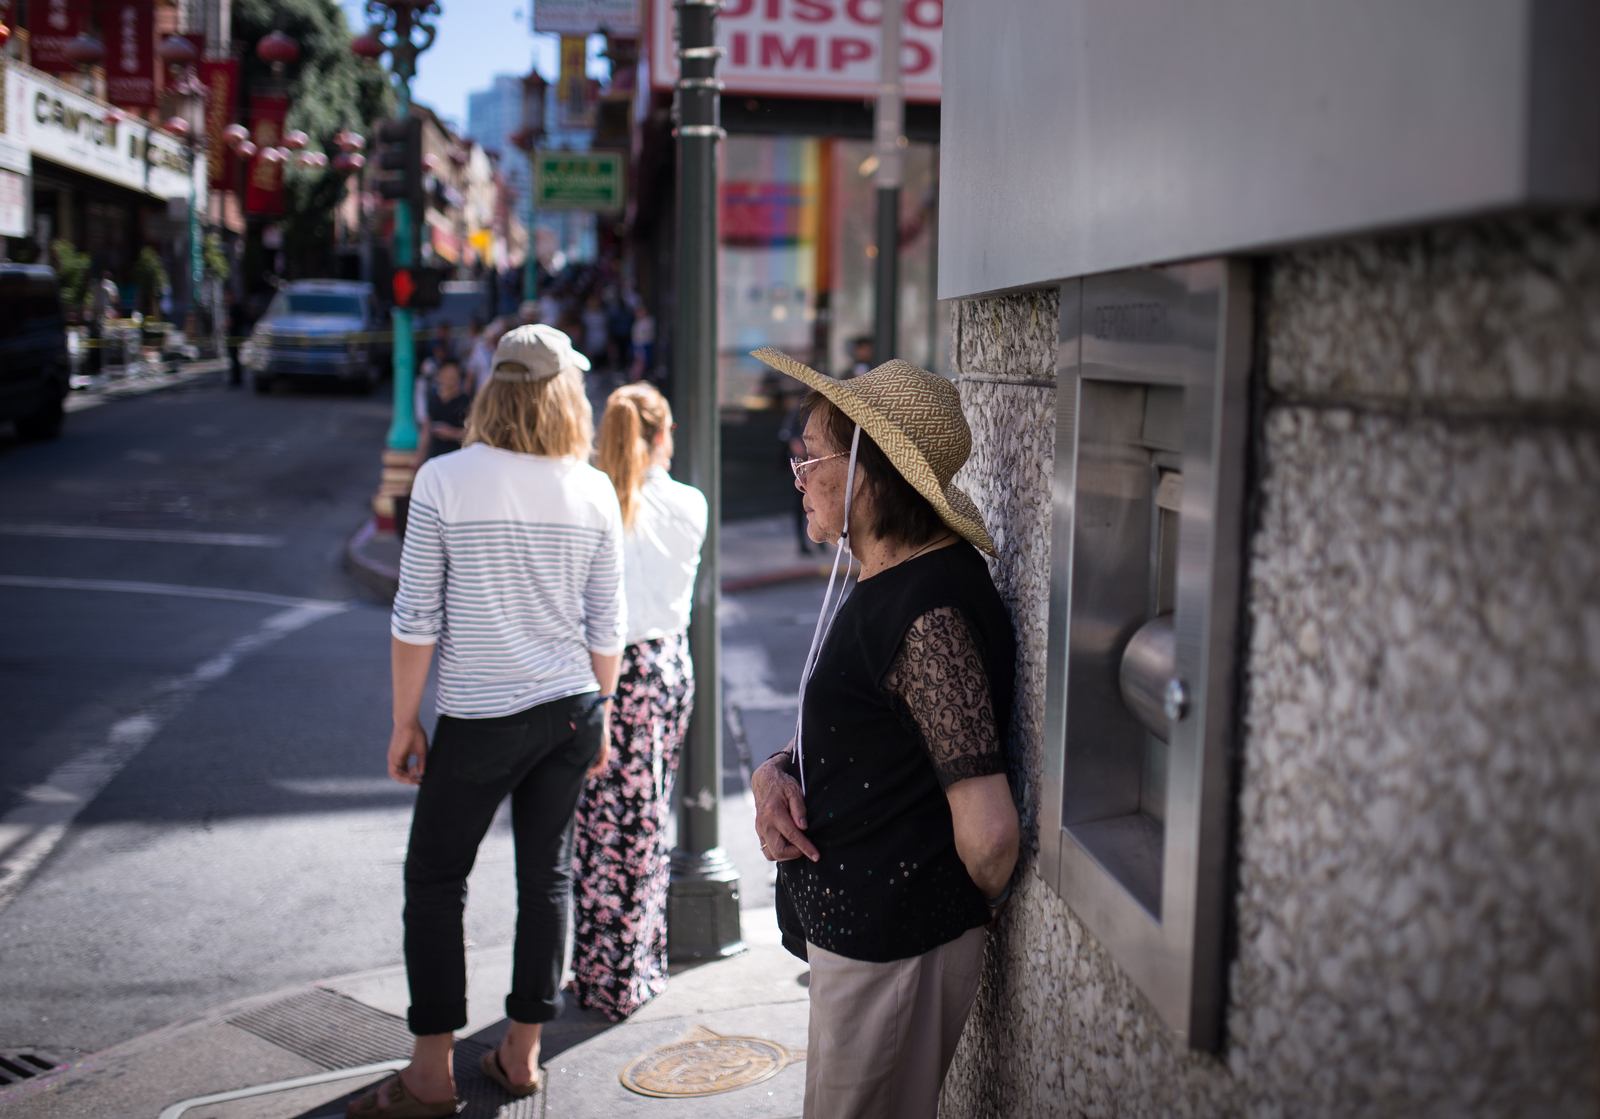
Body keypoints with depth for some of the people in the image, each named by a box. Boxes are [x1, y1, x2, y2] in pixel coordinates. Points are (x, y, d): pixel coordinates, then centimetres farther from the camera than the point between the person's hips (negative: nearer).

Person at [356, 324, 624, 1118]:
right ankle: (522, 1053, 24)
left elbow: (416, 619, -8)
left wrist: (404, 722, 1)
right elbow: (606, 626, 4)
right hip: (572, 710, 4)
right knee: (547, 876, 13)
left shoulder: (443, 480, -10)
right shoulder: (594, 492, -1)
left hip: (480, 719, -3)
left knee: (434, 879, 9)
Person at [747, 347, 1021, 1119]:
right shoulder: (884, 585, 7)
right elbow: (839, 739, 15)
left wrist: (983, 904, -8)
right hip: (852, 931, 9)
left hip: (891, 949, -9)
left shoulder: (930, 614, -26)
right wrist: (773, 774, -6)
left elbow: (987, 830, -28)